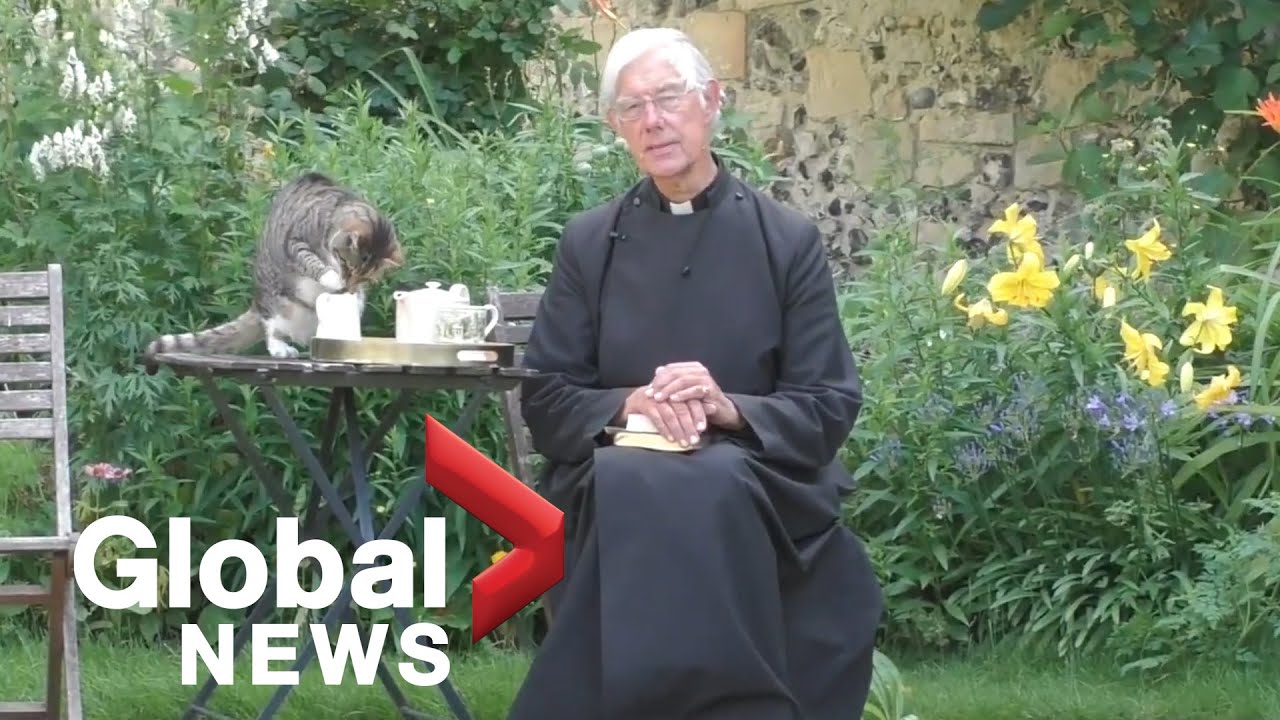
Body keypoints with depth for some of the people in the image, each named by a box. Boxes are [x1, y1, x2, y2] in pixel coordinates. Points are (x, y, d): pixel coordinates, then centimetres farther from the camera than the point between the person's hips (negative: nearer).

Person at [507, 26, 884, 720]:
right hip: (615, 479, 1)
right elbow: (544, 399, 6)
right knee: (633, 495, -34)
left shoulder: (789, 241, 5)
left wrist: (728, 408, -18)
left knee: (709, 496, -35)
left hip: (757, 486, -1)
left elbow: (830, 408, 1)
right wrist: (628, 404, -15)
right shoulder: (588, 242, 10)